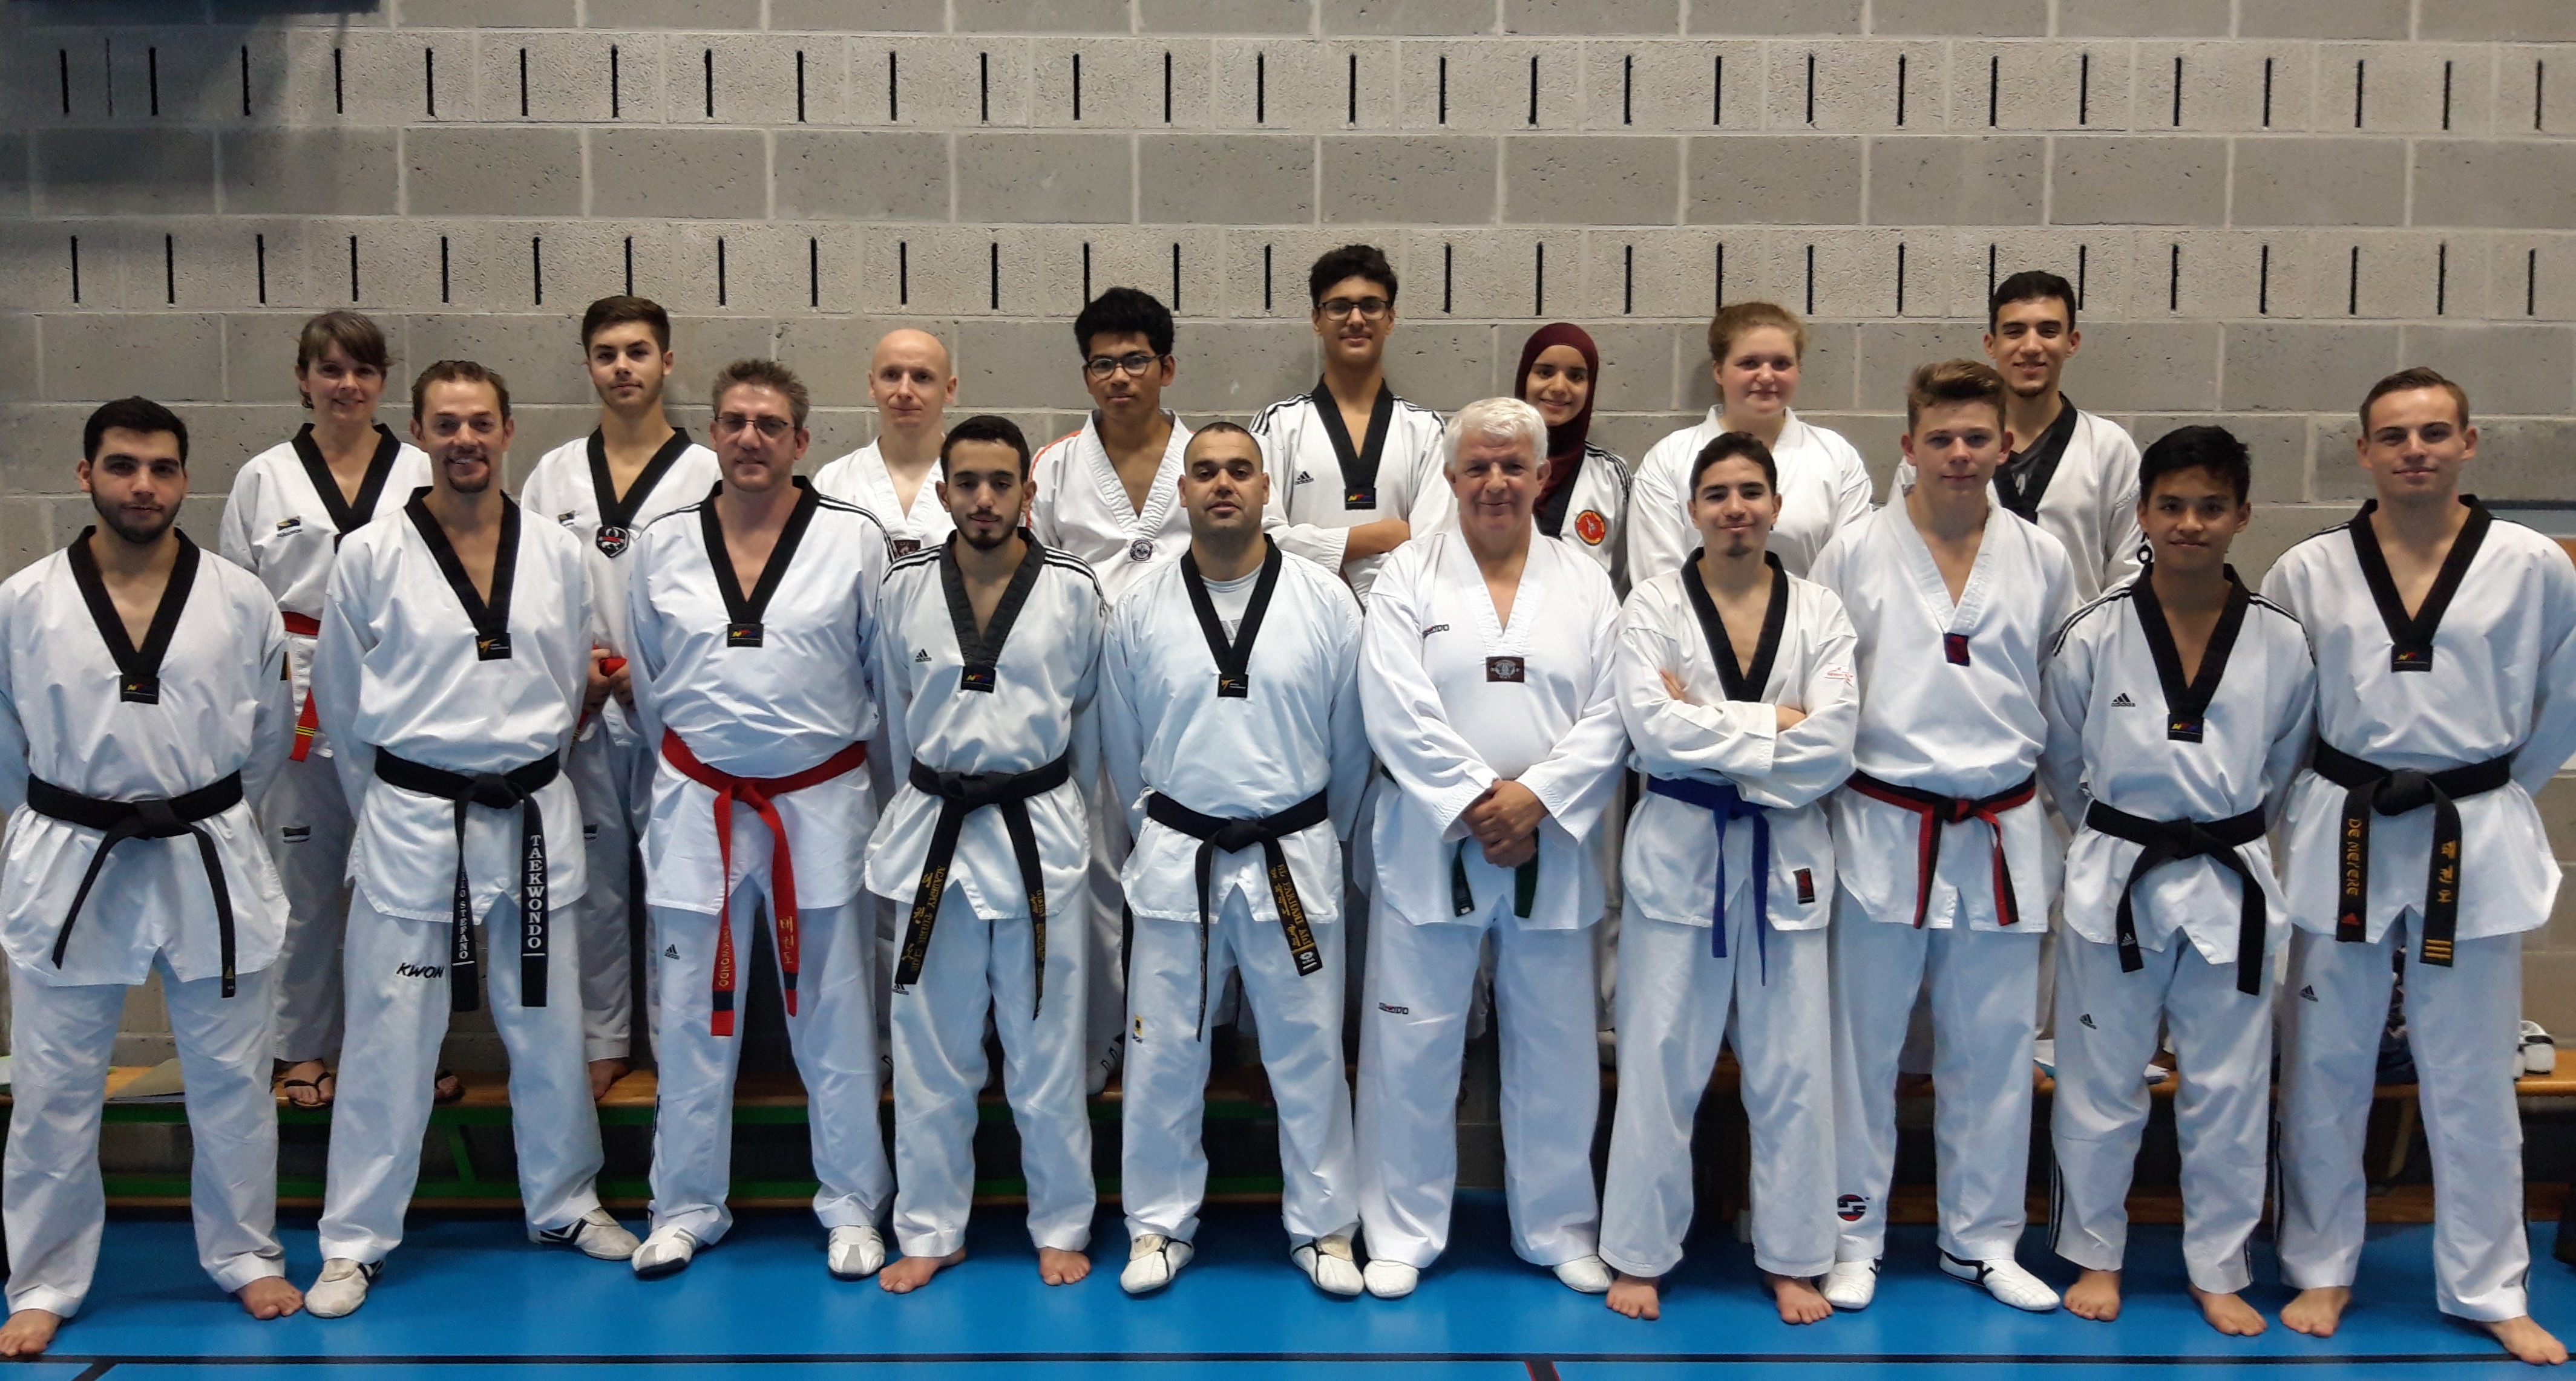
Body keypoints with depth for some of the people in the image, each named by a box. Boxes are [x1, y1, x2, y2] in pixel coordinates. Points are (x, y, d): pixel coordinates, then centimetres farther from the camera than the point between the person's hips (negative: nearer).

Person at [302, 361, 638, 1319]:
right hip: (412, 823, -2)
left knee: (549, 1024, 13)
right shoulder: (372, 555, -4)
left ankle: (565, 1205, 30)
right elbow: (340, 701, 4)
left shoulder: (556, 554, 2)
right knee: (389, 1033, 3)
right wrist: (386, 804, 9)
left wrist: (519, 767, 11)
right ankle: (355, 1240, 18)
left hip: (534, 817, 3)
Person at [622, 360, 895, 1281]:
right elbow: (648, 678, 14)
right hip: (697, 806, 2)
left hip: (823, 804, -2)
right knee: (694, 1014, 10)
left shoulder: (856, 539, -5)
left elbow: (889, 673, 3)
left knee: (836, 1013, 7)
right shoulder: (664, 544, 3)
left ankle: (852, 1206, 21)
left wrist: (841, 748, 7)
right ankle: (685, 1207, 25)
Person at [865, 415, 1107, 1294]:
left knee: (1047, 1047, 7)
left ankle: (1061, 1227, 23)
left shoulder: (1074, 592, -4)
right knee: (931, 1050, 9)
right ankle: (931, 1231, 24)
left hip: (1040, 832, -1)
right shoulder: (905, 589, 0)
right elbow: (897, 713, 13)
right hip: (932, 828, 2)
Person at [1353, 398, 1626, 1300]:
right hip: (1432, 845, -2)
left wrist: (1533, 799, -15)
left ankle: (1558, 1228, 29)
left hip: (1551, 849, 2)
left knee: (1555, 1048, 11)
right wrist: (1477, 802, -16)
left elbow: (1611, 719, -1)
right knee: (1413, 1047, 4)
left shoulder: (1586, 585, 6)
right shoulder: (1409, 577, 0)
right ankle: (1403, 1234, 20)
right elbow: (1398, 713, -9)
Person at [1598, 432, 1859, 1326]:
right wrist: (1775, 725, -14)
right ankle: (1640, 1254, 20)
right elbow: (1655, 729, -15)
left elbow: (1833, 746, -10)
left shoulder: (1819, 613, 3)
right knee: (1661, 1059, 5)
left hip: (1786, 854, 2)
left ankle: (1792, 1257, 25)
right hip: (1679, 849, -1)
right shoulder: (1653, 609, -1)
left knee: (1793, 1066, 8)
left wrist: (1709, 730, -14)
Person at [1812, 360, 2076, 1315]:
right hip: (1885, 831, -2)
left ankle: (1982, 1239, 27)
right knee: (1864, 1041, 6)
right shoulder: (1854, 553, -3)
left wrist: (2055, 806, 12)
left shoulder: (2043, 559, 4)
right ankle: (1853, 1236, 21)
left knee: (1993, 1048, 11)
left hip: (2004, 834, 2)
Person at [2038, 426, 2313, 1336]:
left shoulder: (2281, 643, -3)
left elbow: (2283, 765, 12)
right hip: (2113, 883, -1)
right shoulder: (2094, 637, -7)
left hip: (2230, 887, 1)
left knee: (2230, 1091, 10)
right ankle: (2095, 1254, 27)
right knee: (2100, 1083, 8)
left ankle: (2219, 1270, 27)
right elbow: (2060, 761, 7)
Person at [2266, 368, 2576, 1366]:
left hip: (2475, 845, 0)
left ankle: (2490, 1291, 25)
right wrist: (2312, 805, 7)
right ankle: (2321, 1271, 24)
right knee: (2323, 1071, 8)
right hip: (2342, 839, 1)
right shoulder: (2307, 573, -1)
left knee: (2471, 1080, 8)